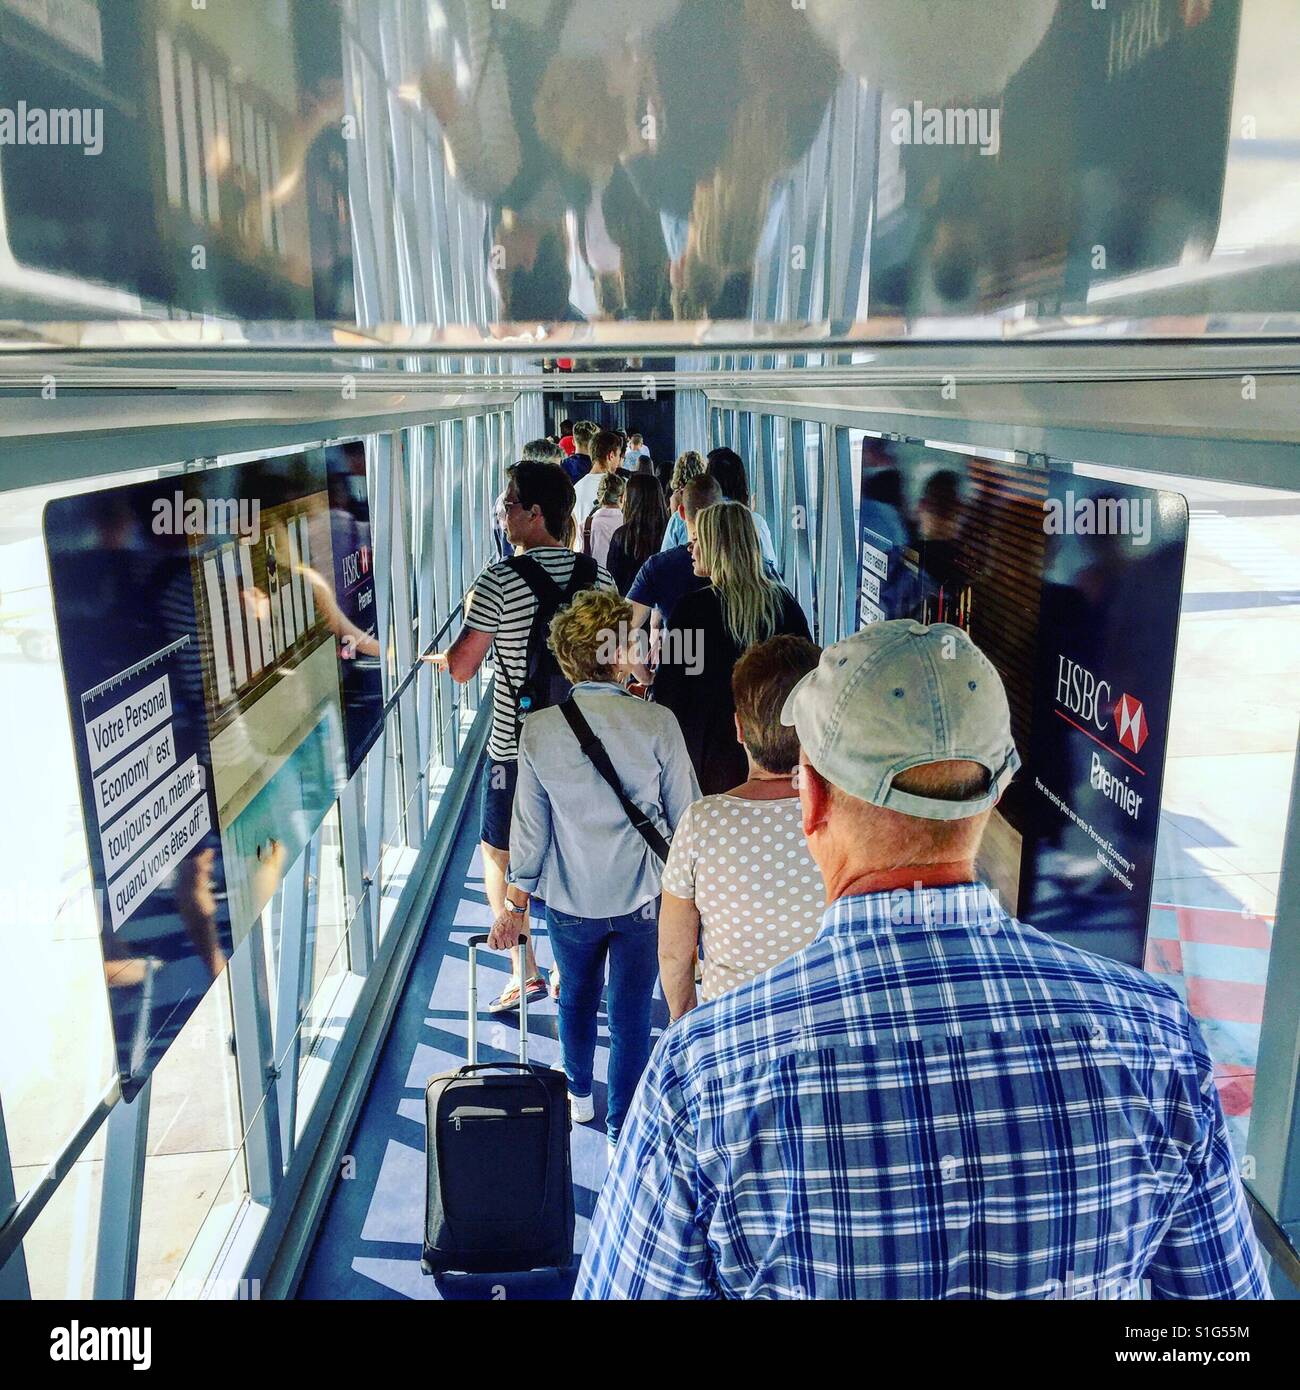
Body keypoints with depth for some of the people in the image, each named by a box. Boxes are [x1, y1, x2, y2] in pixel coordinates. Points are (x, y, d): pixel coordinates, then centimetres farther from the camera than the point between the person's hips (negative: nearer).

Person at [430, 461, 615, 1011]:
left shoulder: (500, 580, -16)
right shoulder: (597, 575, -1)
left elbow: (462, 667, -13)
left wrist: (436, 656, 8)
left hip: (515, 748, -5)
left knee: (498, 857, 14)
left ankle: (526, 972, 12)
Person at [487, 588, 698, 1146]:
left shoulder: (538, 730, -14)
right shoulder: (657, 723, -18)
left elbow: (529, 826, -6)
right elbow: (685, 816, -9)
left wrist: (515, 903, 7)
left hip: (570, 901, 2)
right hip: (642, 897, -2)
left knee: (576, 997, 26)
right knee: (631, 1016, 14)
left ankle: (578, 1096, 50)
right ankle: (621, 1130, 28)